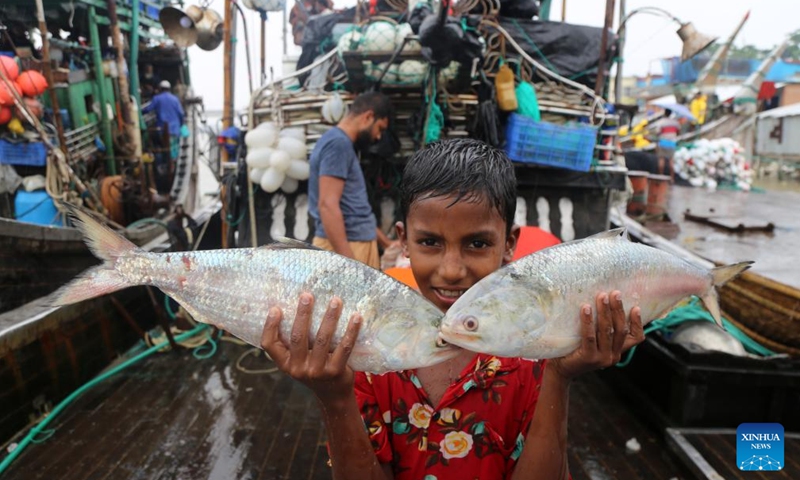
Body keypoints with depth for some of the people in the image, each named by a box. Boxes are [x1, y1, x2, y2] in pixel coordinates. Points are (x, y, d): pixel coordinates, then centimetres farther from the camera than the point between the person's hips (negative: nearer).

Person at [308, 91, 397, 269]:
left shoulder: (341, 143, 18)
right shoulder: (338, 143, -12)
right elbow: (328, 206, -22)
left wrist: (387, 243, 24)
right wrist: (349, 263, -26)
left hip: (357, 243, 10)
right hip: (343, 248, -10)